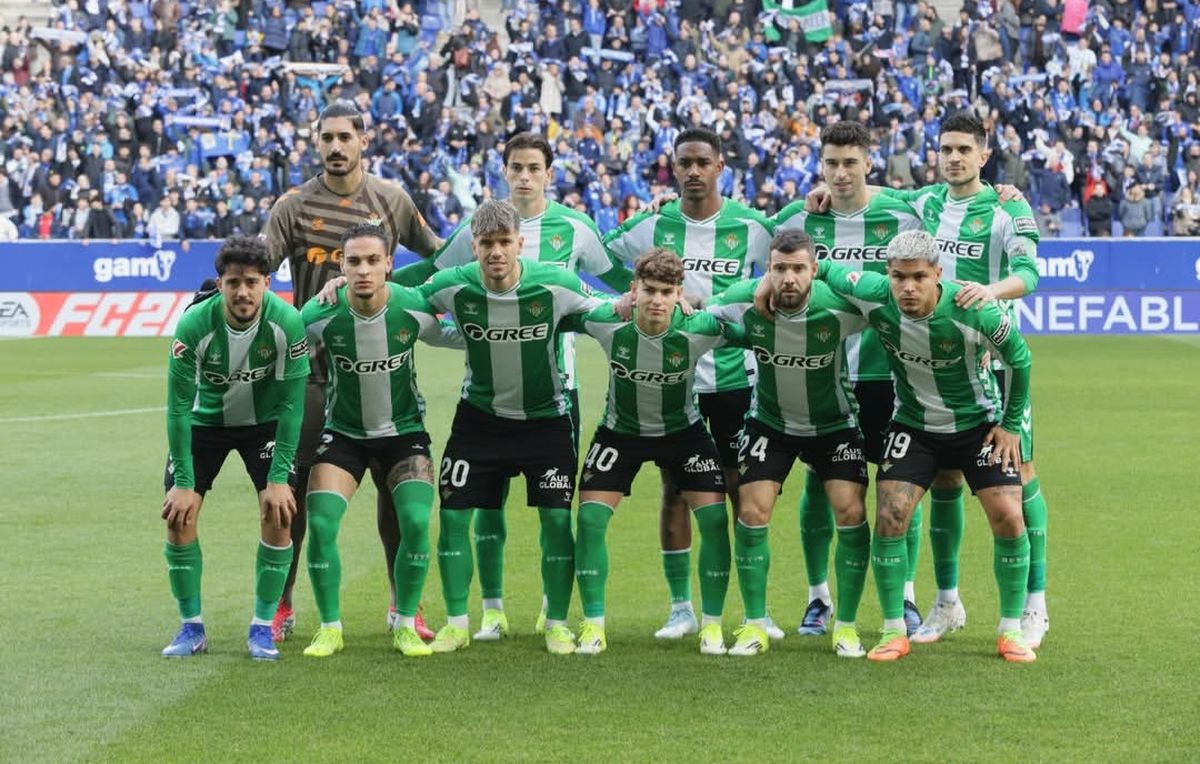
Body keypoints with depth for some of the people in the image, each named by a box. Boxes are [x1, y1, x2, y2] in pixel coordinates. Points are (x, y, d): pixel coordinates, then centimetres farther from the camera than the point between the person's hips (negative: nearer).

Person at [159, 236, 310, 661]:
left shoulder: (287, 323, -27)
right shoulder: (194, 325, -28)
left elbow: (292, 403, -20)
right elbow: (179, 406, -20)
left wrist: (279, 478, -22)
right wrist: (184, 482, -21)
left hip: (264, 421, 0)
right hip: (205, 419, 0)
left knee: (279, 513, -14)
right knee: (179, 515, -10)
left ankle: (263, 627, -1)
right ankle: (192, 627, 5)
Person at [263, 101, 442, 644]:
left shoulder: (391, 199, 6)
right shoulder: (295, 205, 0)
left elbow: (434, 254, 20)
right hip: (313, 359, -2)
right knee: (295, 479, -2)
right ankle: (280, 606, 7)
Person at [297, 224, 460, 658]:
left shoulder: (414, 309, -18)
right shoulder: (319, 316, -21)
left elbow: (455, 337, 3)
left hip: (404, 431, 0)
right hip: (343, 433, 0)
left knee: (415, 522, -18)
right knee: (320, 525, -15)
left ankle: (406, 626, 1)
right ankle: (330, 628, 4)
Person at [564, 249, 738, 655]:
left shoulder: (699, 329, -27)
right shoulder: (607, 323, -26)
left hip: (682, 430, 0)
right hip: (620, 430, 0)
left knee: (715, 518, -12)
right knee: (590, 518, -11)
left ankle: (712, 625, 3)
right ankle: (593, 625, 3)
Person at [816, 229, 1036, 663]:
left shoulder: (973, 310, -28)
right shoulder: (873, 296, -23)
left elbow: (1019, 359, -9)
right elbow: (824, 268, -2)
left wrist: (1012, 425, -4)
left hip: (979, 423, -1)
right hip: (913, 426, 2)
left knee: (1008, 517, -12)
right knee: (889, 516, -13)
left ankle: (1011, 631, 5)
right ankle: (894, 632, 0)